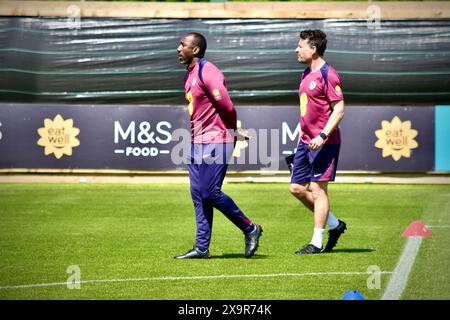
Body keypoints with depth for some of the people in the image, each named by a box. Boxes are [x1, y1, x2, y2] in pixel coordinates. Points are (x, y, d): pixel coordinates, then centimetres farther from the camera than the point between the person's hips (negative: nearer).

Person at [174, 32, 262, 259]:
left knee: (210, 193, -9)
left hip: (215, 142, -9)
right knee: (198, 195, 7)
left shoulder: (207, 73, -16)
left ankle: (250, 229, 6)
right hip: (197, 142, 9)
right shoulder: (189, 75, 15)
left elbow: (227, 106, -20)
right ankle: (202, 247, 11)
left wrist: (233, 131, -4)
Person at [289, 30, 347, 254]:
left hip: (324, 143, -9)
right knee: (296, 188, 8)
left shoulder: (327, 75, -13)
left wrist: (322, 136, -23)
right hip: (306, 142, 9)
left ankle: (317, 243, -1)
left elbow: (339, 110, -16)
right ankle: (334, 225, 21)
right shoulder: (307, 74, 15)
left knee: (318, 189, -6)